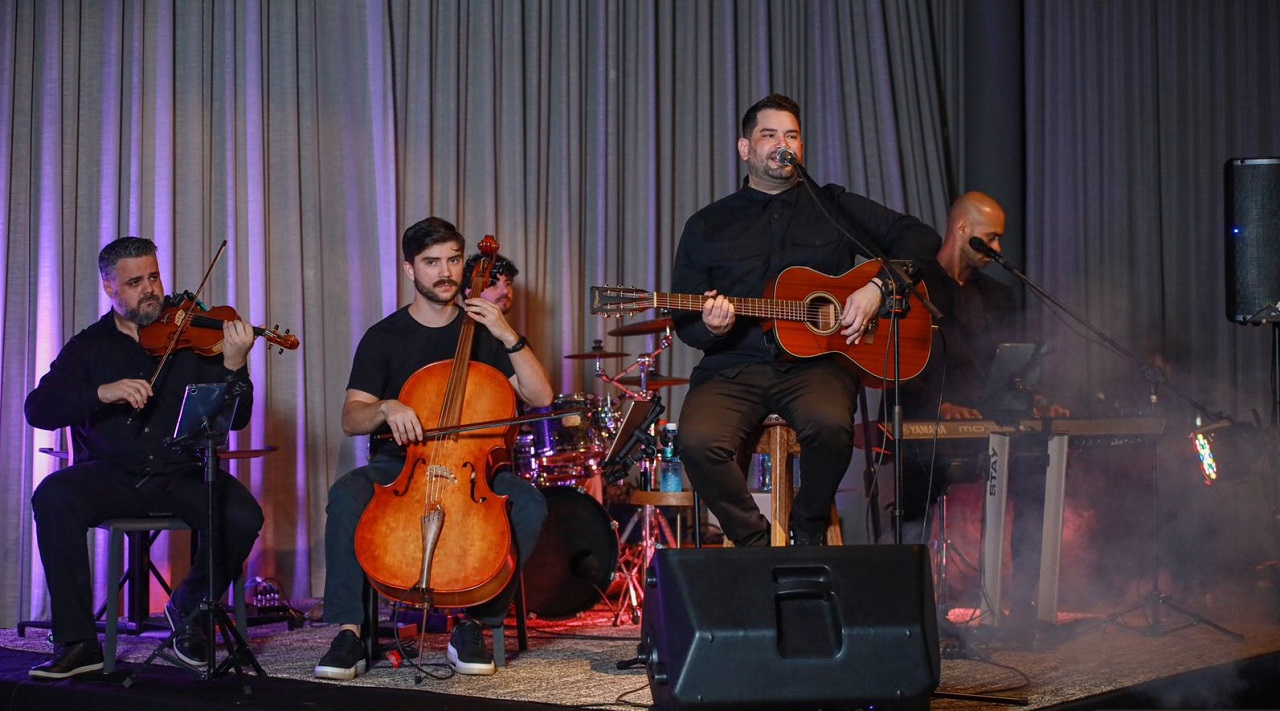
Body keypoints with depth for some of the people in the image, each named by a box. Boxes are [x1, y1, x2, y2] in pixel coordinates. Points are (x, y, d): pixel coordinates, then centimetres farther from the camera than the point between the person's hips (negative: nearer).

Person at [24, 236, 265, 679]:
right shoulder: (89, 347, 10)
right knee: (52, 497, -29)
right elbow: (38, 410, -4)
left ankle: (189, 612, 2)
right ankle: (77, 642, -21)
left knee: (242, 516, -28)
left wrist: (234, 367, -20)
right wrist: (103, 392, -20)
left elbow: (235, 419, 0)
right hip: (113, 474, 0)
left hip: (184, 475, 0)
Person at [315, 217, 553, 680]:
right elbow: (351, 419, -2)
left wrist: (509, 337, -11)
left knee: (530, 504, -29)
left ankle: (475, 625, -16)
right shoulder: (384, 338, 5)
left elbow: (540, 397, 0)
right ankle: (349, 632, -27)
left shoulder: (482, 332, 8)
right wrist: (386, 408, -24)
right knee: (346, 496, -34)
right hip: (398, 465, -1)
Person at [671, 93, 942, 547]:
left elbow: (920, 237, 12)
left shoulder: (834, 207, 15)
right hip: (733, 368, 1)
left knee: (829, 423, -35)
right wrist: (711, 328, -13)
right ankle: (754, 541, -6)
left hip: (814, 361, 0)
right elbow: (684, 319, 12)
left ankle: (808, 531, -6)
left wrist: (876, 287, -4)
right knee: (699, 440, -30)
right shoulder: (708, 225, 14)